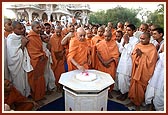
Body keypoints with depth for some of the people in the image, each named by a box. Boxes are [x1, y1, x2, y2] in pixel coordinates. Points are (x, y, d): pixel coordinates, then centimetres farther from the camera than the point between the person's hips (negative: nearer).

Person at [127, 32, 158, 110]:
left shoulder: (152, 49, -13)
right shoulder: (138, 45, 2)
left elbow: (150, 62, -17)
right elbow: (133, 56, 8)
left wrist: (141, 55, -22)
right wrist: (137, 54, -12)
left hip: (143, 72, -4)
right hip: (135, 70, 5)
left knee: (140, 88, 7)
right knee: (133, 86, 14)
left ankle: (138, 104, 28)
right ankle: (132, 100, 33)